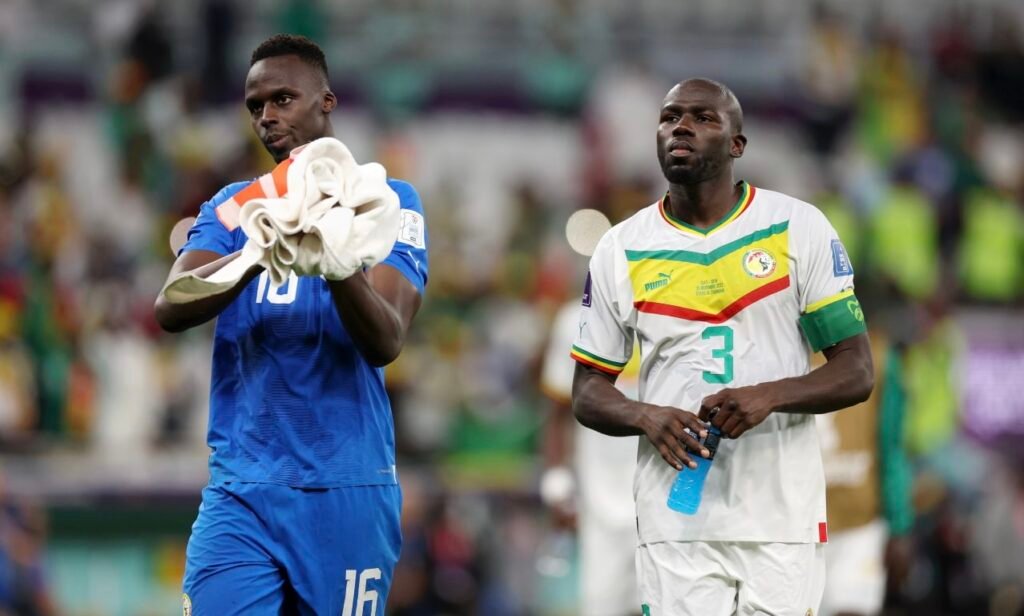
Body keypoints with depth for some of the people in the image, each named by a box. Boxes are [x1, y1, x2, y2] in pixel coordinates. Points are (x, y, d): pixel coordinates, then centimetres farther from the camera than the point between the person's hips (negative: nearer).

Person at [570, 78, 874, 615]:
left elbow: (856, 373, 0)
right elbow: (587, 394, 11)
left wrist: (769, 396, -18)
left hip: (782, 523, -1)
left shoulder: (799, 229, 1)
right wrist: (646, 417, -11)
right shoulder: (622, 249, 7)